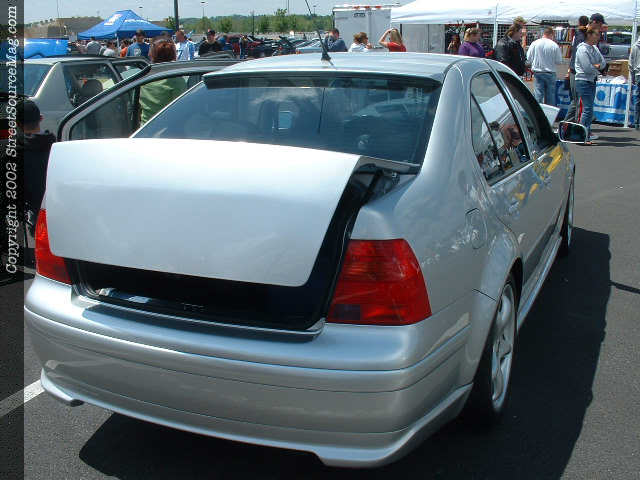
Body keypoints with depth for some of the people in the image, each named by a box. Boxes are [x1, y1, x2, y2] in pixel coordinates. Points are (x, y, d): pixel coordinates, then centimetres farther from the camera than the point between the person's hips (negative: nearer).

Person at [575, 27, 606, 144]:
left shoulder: (594, 48, 13)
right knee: (588, 109, -12)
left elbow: (603, 63, 10)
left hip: (592, 81, 9)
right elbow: (587, 68, -19)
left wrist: (597, 66, -10)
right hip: (583, 81, -9)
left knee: (588, 108, 10)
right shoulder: (582, 49, -13)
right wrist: (597, 70, -2)